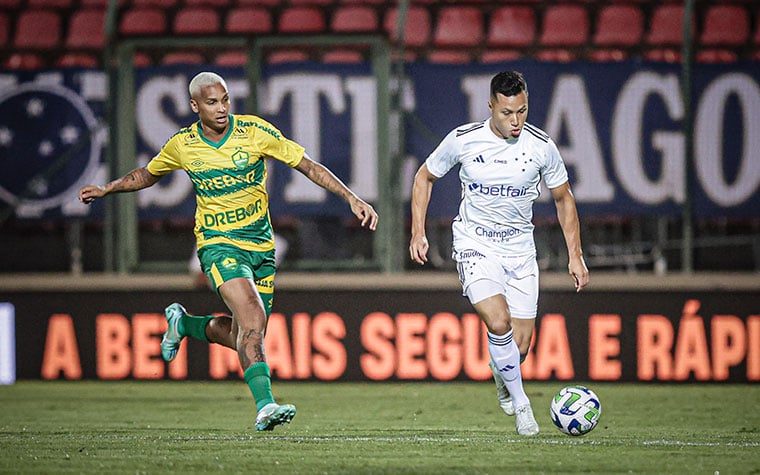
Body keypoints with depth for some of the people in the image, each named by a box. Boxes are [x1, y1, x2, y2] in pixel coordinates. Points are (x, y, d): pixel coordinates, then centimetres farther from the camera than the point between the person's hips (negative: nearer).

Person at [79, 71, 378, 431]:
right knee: (253, 317, -26)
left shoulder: (255, 131, -7)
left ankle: (184, 323, 34)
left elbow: (308, 166, -6)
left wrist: (351, 198, -14)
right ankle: (265, 405, -30)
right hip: (218, 243, -2)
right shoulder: (182, 145, -3)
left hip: (261, 246, 2)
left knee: (243, 338, 5)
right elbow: (148, 174, 20)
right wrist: (105, 189, 11)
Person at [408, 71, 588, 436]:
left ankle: (501, 375, 38)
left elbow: (563, 198, 7)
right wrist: (418, 234, -1)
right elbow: (425, 177, 6)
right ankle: (519, 403, -6)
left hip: (520, 250, 2)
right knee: (499, 322, -26)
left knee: (519, 346, 0)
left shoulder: (541, 146, -8)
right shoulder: (463, 140, -11)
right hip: (475, 246, -2)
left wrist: (575, 255, 3)